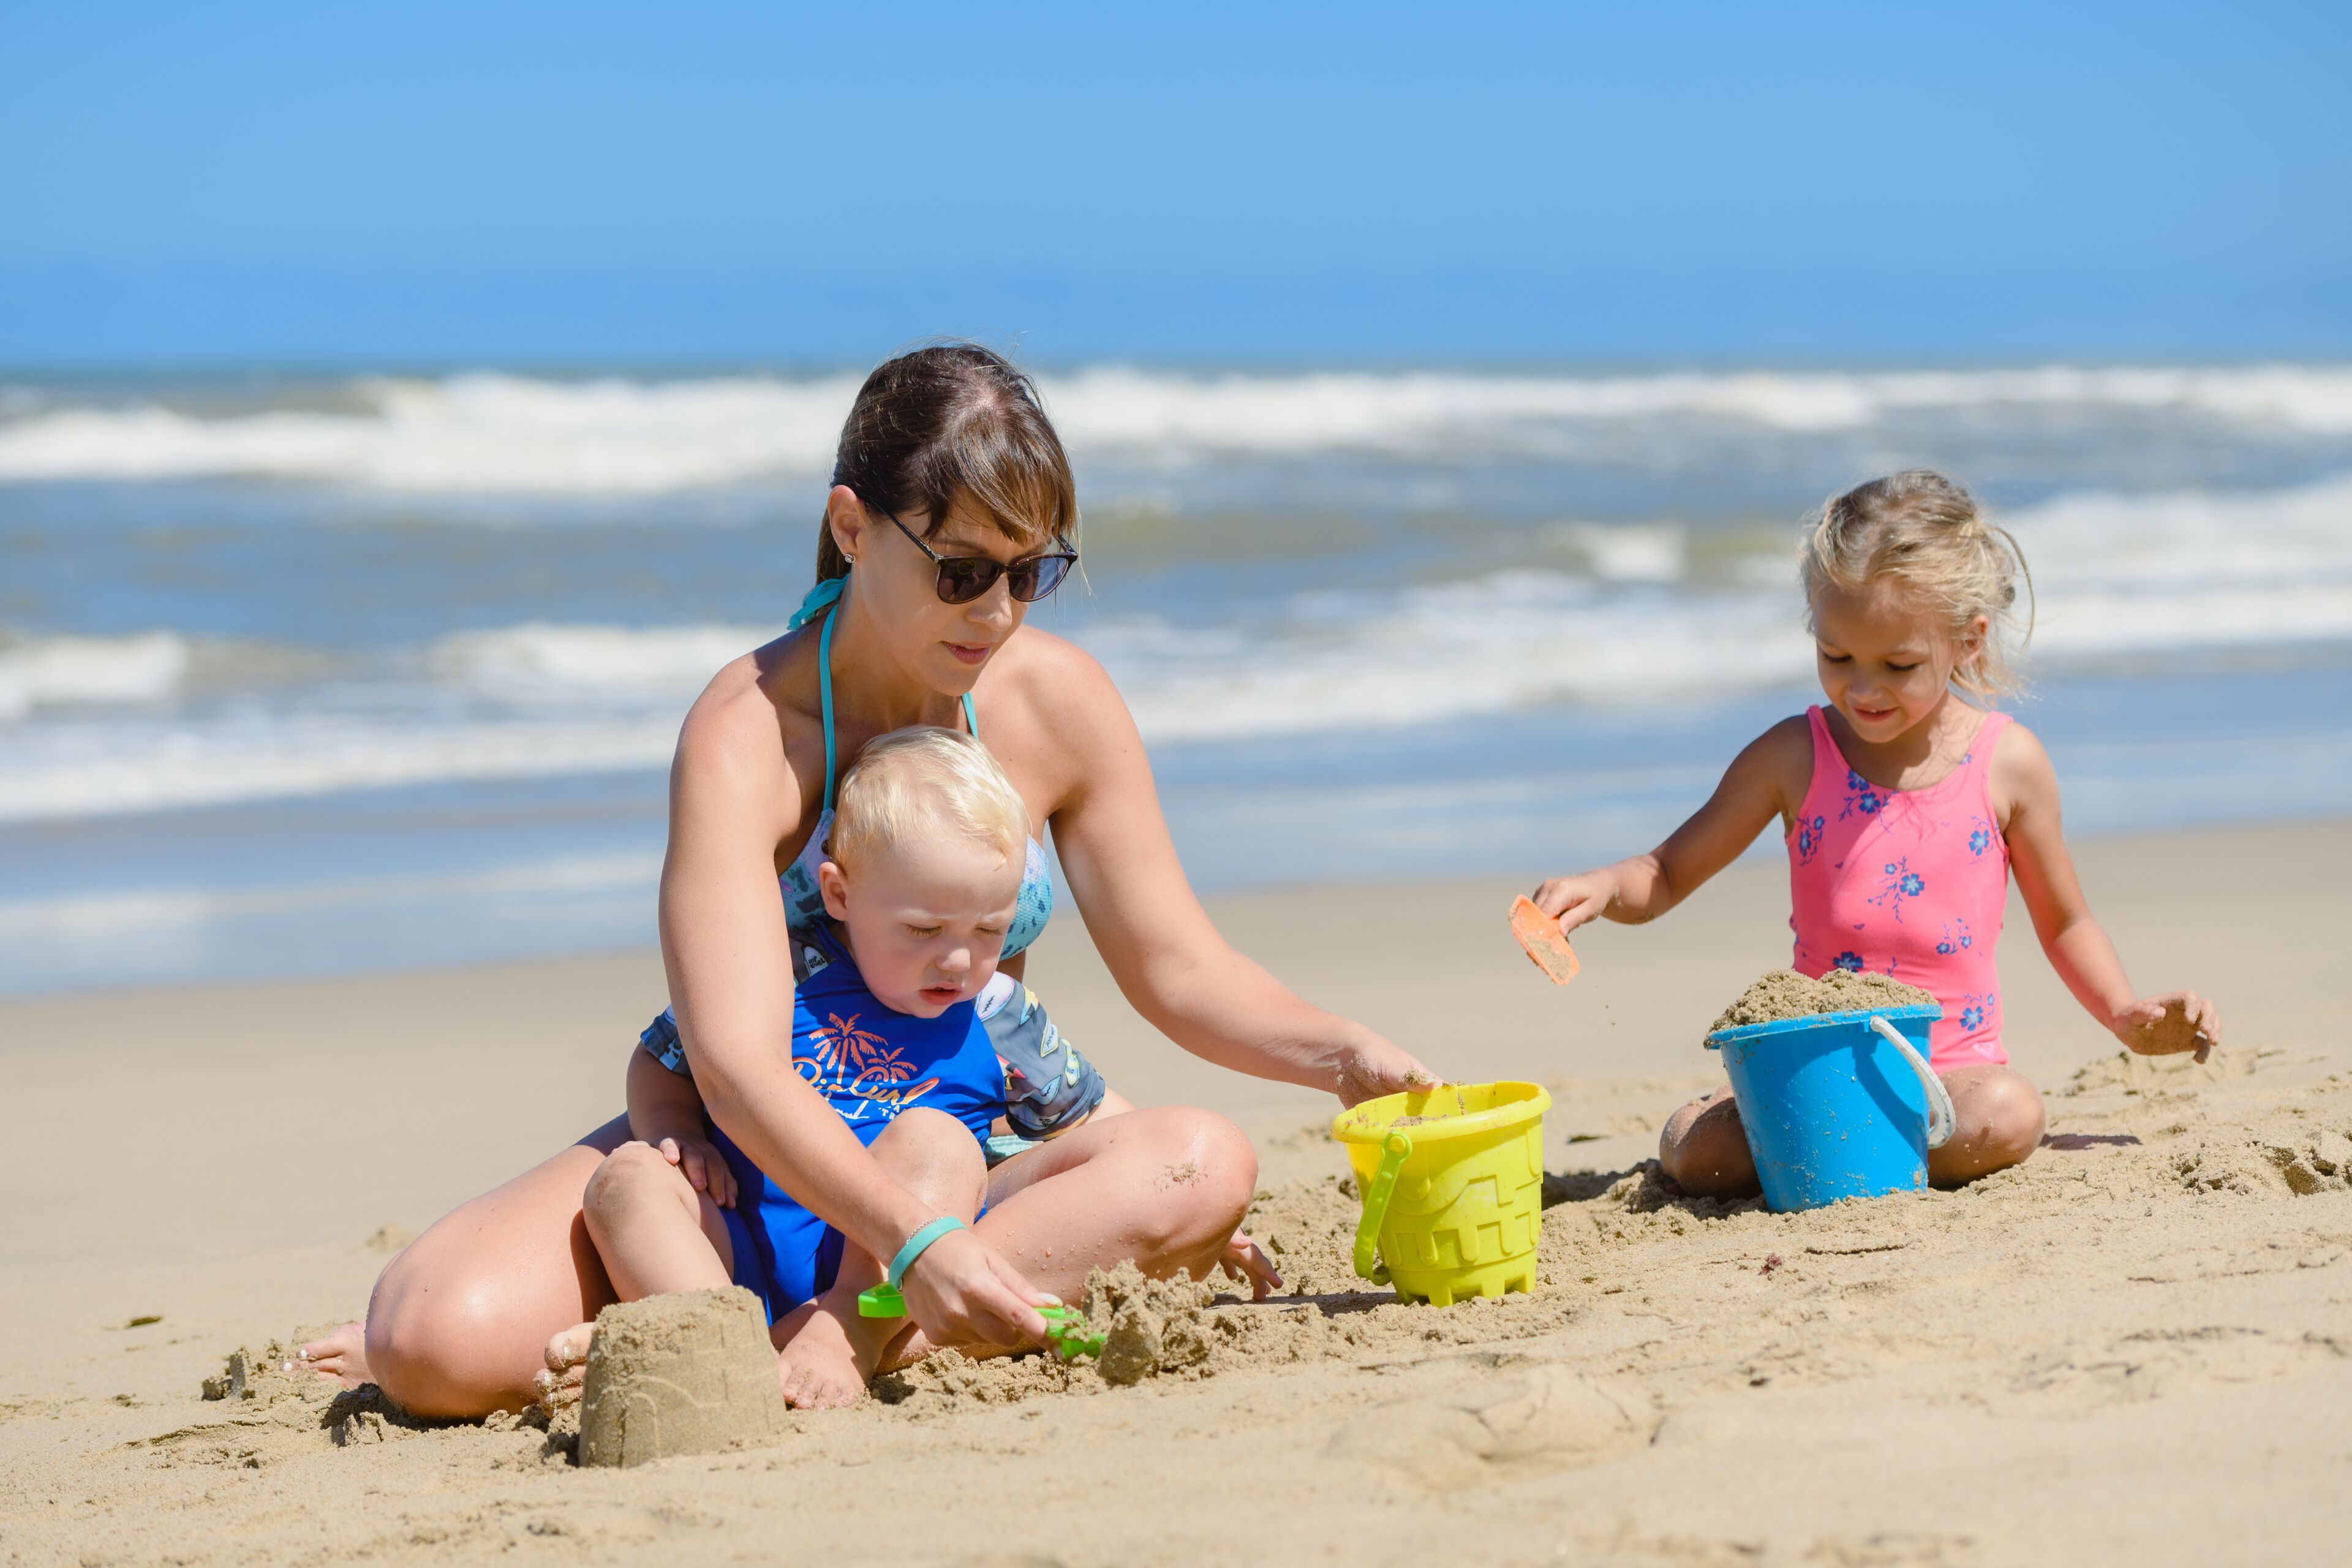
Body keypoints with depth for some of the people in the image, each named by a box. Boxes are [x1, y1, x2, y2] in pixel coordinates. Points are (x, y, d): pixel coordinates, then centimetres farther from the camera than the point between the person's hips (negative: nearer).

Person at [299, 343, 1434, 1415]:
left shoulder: (1057, 702, -5)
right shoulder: (745, 736, -21)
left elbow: (1179, 970, 3)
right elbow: (736, 1061, -32)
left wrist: (1342, 1054, -17)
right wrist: (912, 1243, -47)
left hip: (942, 1158, 4)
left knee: (1203, 1166, -29)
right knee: (448, 1345, -30)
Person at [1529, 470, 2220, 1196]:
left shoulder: (2008, 763, 0)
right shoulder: (1792, 758, 0)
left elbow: (2063, 924, 14)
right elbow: (1667, 876, 7)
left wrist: (2128, 1016, -1)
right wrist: (1601, 887, -15)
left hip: (1953, 1067, 0)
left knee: (2009, 1115, -34)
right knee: (1694, 1150, -26)